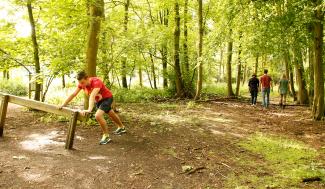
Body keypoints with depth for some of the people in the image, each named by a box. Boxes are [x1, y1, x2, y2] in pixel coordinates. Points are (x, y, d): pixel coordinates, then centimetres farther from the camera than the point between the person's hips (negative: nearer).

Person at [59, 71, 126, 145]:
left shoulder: (96, 82, -37)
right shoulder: (81, 84, -17)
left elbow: (92, 96, -51)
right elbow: (73, 94, -14)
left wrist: (89, 110, -63)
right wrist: (63, 105, -18)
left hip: (107, 98, -8)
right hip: (98, 100, 8)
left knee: (98, 115, -26)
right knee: (112, 115, 25)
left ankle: (106, 136, -9)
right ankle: (121, 127, 50)